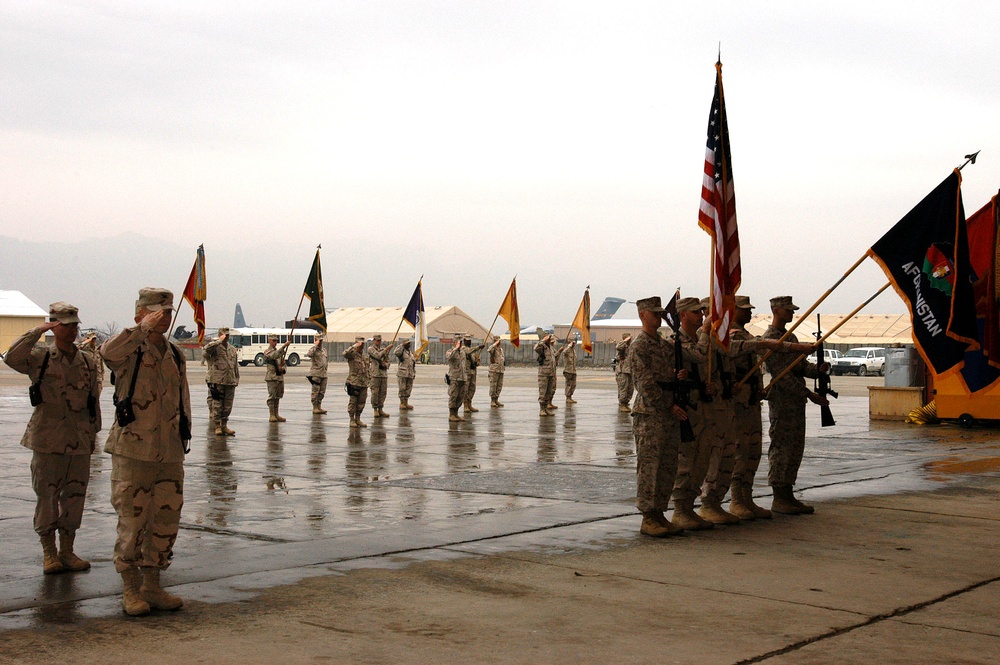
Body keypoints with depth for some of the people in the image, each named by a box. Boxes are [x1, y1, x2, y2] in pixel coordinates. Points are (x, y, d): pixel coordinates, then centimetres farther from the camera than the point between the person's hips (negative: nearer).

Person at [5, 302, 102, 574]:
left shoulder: (88, 362, 10)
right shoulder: (40, 357, -1)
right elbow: (12, 357, -21)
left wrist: (93, 433, 15)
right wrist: (38, 331, -19)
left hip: (79, 440, 4)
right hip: (47, 438, -3)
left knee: (75, 496, 7)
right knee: (47, 495, 2)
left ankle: (67, 551, 18)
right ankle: (49, 553, 13)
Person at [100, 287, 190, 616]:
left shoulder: (176, 355, 13)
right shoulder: (129, 352, -5)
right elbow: (108, 351, -31)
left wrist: (183, 438, 18)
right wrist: (143, 329, -33)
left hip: (170, 454, 6)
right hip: (133, 452, -5)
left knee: (166, 521, 8)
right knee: (132, 521, 0)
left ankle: (152, 587, 21)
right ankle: (131, 590, 13)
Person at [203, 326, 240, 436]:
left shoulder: (232, 349, 17)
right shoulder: (215, 346, -3)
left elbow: (236, 365, 21)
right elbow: (207, 348, -28)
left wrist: (236, 379, 16)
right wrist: (220, 341, -22)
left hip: (230, 381, 6)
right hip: (217, 380, -6)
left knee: (228, 406, 9)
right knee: (217, 405, -2)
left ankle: (224, 426, 19)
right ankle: (217, 427, 5)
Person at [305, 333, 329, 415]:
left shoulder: (324, 349, 17)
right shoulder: (314, 349, -6)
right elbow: (309, 354, -29)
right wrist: (315, 346, -24)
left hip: (323, 374, 7)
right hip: (315, 374, -7)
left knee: (322, 392, 10)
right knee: (315, 391, -4)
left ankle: (319, 407, 18)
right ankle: (315, 408, 1)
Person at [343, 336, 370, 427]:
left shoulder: (365, 355, 16)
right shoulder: (352, 354, -6)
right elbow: (345, 353, -31)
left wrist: (367, 381, 19)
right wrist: (354, 346, -27)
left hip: (363, 383, 6)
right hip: (353, 382, -6)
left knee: (362, 402, 9)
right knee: (353, 401, -1)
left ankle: (358, 419, 19)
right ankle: (352, 420, 7)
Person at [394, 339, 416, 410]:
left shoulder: (411, 353, 20)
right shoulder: (402, 351, -4)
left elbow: (413, 364, 25)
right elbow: (396, 352, -29)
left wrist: (414, 373, 20)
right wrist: (401, 345, -20)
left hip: (410, 374, 7)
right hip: (402, 374, -7)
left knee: (408, 389, 8)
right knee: (402, 389, -4)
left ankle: (406, 403, 15)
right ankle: (401, 403, 2)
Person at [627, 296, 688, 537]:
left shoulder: (666, 344, 17)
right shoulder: (638, 346, -9)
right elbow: (645, 384, -14)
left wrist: (679, 375, -1)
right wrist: (669, 406, -15)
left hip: (671, 414, 8)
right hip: (649, 413, -8)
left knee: (668, 467, 9)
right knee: (649, 466, -5)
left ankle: (659, 514, 16)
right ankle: (647, 519, -1)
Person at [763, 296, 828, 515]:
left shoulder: (791, 337, 18)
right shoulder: (770, 338, -13)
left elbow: (801, 364, 16)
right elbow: (782, 375, -19)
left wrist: (817, 369, -7)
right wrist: (809, 394, -21)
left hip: (796, 400, 10)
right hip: (781, 400, -10)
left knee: (795, 448, 11)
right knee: (780, 448, -5)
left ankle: (788, 496, 17)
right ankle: (779, 499, 0)